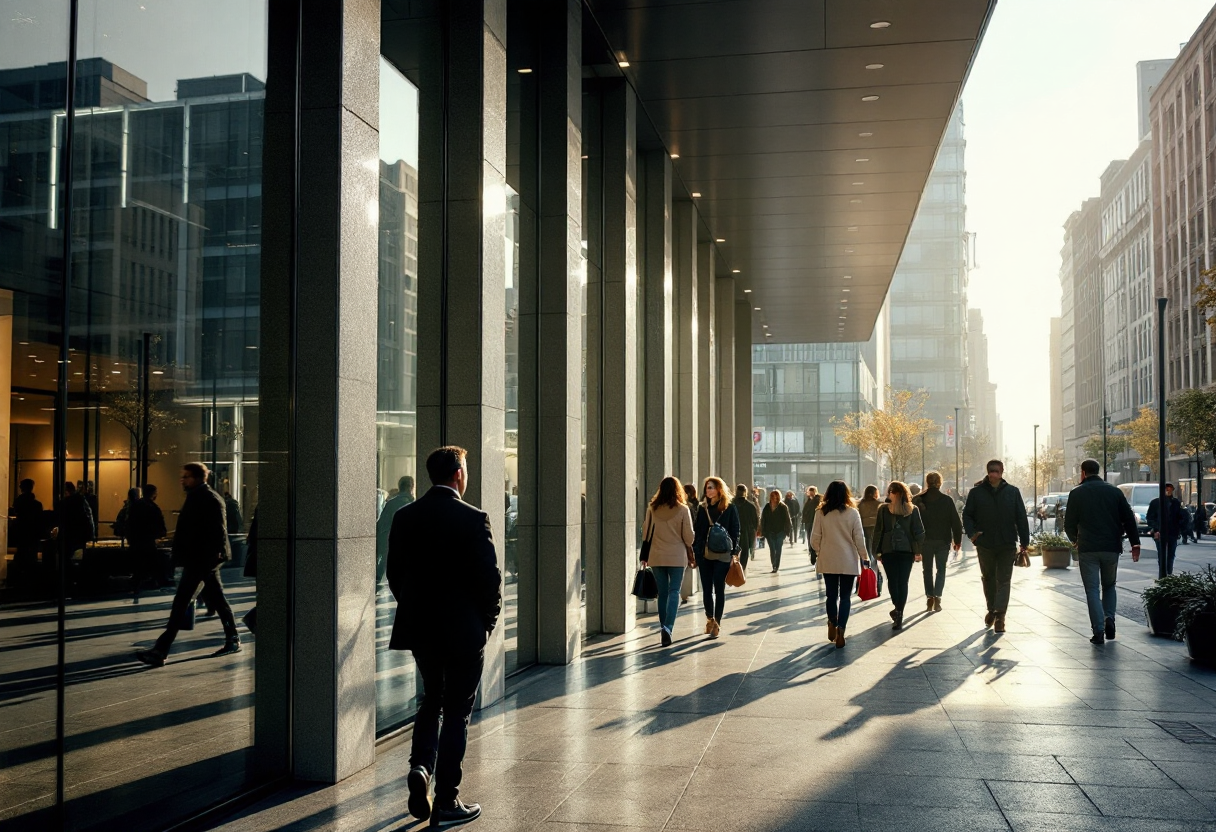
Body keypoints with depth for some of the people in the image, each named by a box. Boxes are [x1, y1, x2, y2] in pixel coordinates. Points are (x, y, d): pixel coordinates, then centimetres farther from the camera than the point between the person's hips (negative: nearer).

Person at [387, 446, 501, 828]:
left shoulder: (404, 517, 0)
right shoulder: (473, 519, -15)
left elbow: (394, 573, 5)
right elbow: (490, 578, -14)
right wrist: (488, 620, 2)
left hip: (418, 627, 5)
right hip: (463, 631, -5)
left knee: (431, 697, 24)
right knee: (456, 711, 6)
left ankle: (420, 766, 4)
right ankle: (446, 803, 11)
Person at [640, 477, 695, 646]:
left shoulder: (652, 509, -1)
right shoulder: (682, 510, -7)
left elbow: (646, 533, 6)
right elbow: (688, 536, -4)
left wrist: (645, 556, 18)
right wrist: (691, 556, 12)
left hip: (656, 556, 2)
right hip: (677, 556, -2)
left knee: (662, 592, 12)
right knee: (674, 591, 0)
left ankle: (664, 627, 16)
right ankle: (668, 627, -17)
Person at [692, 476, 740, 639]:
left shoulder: (730, 509, -2)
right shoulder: (703, 509, 8)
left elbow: (735, 532, -2)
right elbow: (697, 532, 11)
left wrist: (734, 553, -8)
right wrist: (695, 552, 5)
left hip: (722, 556, -4)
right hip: (704, 555, 4)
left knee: (719, 590, 0)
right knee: (706, 589, 8)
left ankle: (717, 623, 5)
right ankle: (710, 619, 24)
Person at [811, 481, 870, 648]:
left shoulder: (821, 513, -4)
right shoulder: (852, 513, -8)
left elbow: (814, 539, -1)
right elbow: (859, 538, -5)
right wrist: (865, 557, 7)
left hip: (828, 561, 1)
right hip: (848, 562, -1)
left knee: (831, 595, 15)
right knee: (845, 597, 4)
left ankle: (832, 626, 16)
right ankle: (840, 631, -4)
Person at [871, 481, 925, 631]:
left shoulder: (883, 509, -3)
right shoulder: (913, 510, 2)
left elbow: (878, 531, -3)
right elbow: (919, 532, 0)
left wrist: (876, 551, 3)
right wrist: (918, 551, 4)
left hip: (888, 551, -1)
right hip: (907, 550, 1)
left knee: (892, 580, 10)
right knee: (903, 582, 6)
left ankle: (897, 608, -5)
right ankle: (899, 616, 5)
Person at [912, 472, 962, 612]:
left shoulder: (917, 500, -3)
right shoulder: (947, 501, -5)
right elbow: (956, 521, -3)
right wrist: (958, 540, 6)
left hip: (924, 541, 1)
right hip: (943, 541, -1)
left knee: (927, 570, 14)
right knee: (941, 570, 7)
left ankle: (930, 598, 10)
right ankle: (937, 598, -7)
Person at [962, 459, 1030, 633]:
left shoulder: (1012, 492, 0)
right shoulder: (976, 492, -1)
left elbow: (1021, 518, 2)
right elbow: (967, 515, 5)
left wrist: (1024, 542, 0)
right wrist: (971, 532, -12)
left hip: (1007, 545, -1)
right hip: (984, 545, 1)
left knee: (1004, 580, -2)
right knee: (988, 578, 15)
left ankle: (1000, 615, -1)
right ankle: (992, 609, 32)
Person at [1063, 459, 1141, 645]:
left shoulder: (1077, 493, -1)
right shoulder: (1114, 491, 7)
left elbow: (1069, 524, 1)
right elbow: (1129, 519, 3)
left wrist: (1075, 539, 21)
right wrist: (1135, 543, 5)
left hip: (1087, 548, -2)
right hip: (1111, 547, 3)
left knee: (1092, 590, 2)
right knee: (1109, 586, 20)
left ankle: (1099, 631, -6)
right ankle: (1109, 618, 0)